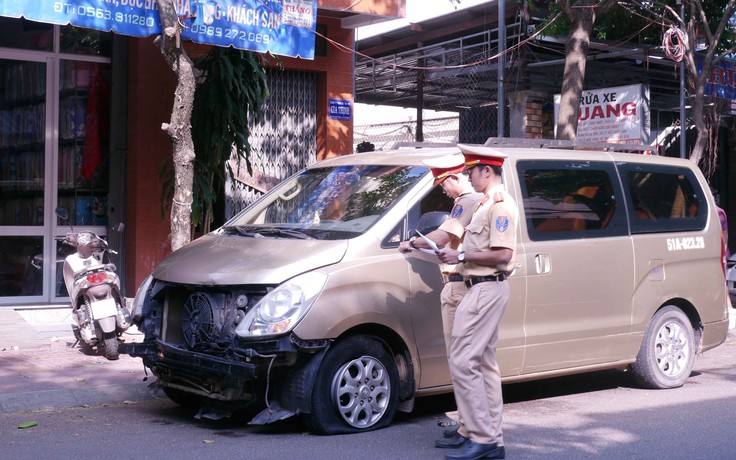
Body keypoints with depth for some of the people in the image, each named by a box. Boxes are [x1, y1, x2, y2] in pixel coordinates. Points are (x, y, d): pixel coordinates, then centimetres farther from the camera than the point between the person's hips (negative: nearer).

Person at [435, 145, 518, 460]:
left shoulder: (500, 205, -14)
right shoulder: (488, 203, 19)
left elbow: (502, 255, -22)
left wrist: (461, 256, -16)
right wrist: (457, 256, 8)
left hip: (487, 290, -11)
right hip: (482, 289, 11)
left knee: (463, 362, -13)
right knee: (484, 364, 14)